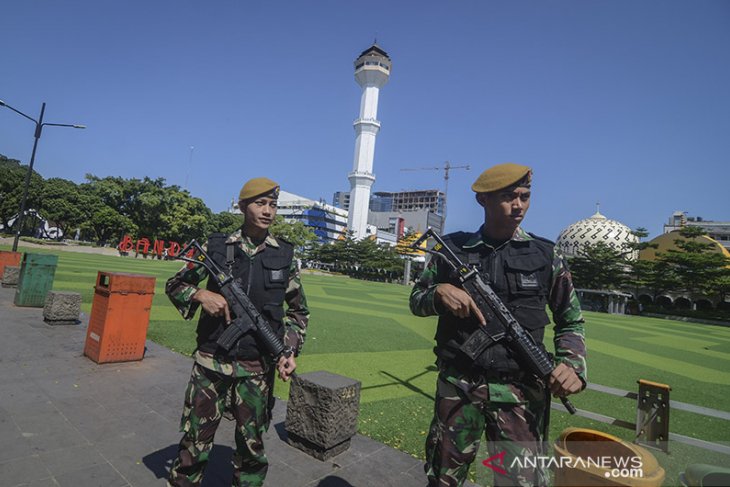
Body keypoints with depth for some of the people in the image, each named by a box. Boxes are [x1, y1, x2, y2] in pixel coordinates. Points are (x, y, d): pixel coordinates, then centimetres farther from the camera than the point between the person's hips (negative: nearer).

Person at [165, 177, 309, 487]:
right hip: (211, 362, 0)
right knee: (194, 442, 12)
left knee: (251, 446, 15)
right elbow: (174, 285, 7)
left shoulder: (284, 256, 0)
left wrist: (290, 350, -5)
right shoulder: (216, 247, -2)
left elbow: (299, 311, 8)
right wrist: (201, 295, -13)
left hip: (257, 368, 1)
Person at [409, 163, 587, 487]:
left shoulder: (546, 255, 0)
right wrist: (440, 292, -15)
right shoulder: (453, 249, -1)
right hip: (458, 385, 1)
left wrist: (573, 364, -8)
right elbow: (416, 300, 6)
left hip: (520, 390, 0)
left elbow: (570, 321, 9)